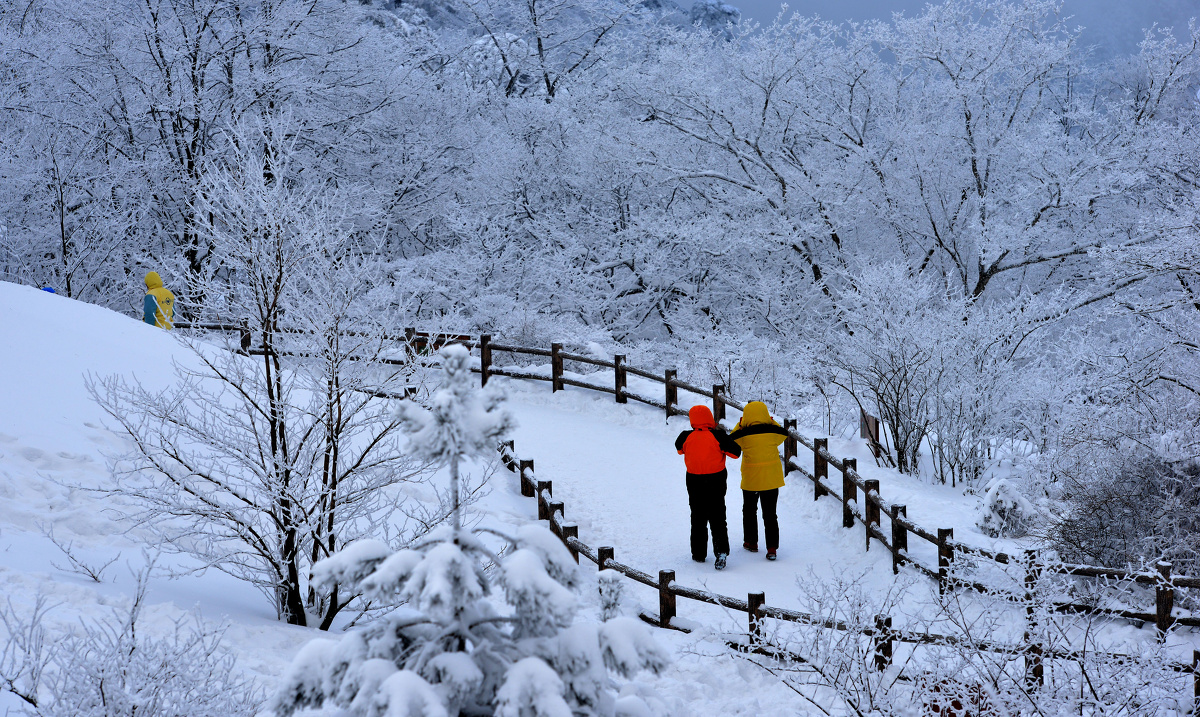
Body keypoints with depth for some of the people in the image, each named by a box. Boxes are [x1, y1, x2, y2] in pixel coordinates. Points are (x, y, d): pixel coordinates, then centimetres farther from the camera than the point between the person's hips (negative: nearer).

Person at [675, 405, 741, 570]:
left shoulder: (687, 437, -8)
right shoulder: (717, 436, -13)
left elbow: (679, 448, 14)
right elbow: (736, 452, -8)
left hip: (695, 483, 1)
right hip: (716, 481, -1)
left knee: (698, 518, 15)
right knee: (717, 518, 4)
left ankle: (699, 553, 19)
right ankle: (721, 551, -13)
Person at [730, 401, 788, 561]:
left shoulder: (743, 434, -14)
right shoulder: (773, 431, -9)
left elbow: (731, 440, 7)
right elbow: (783, 434, 13)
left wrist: (741, 423, 12)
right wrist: (771, 421, 16)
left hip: (750, 479, -1)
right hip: (771, 479, 1)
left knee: (749, 510, 21)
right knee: (770, 513, 6)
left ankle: (751, 542, 30)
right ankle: (772, 548, -2)